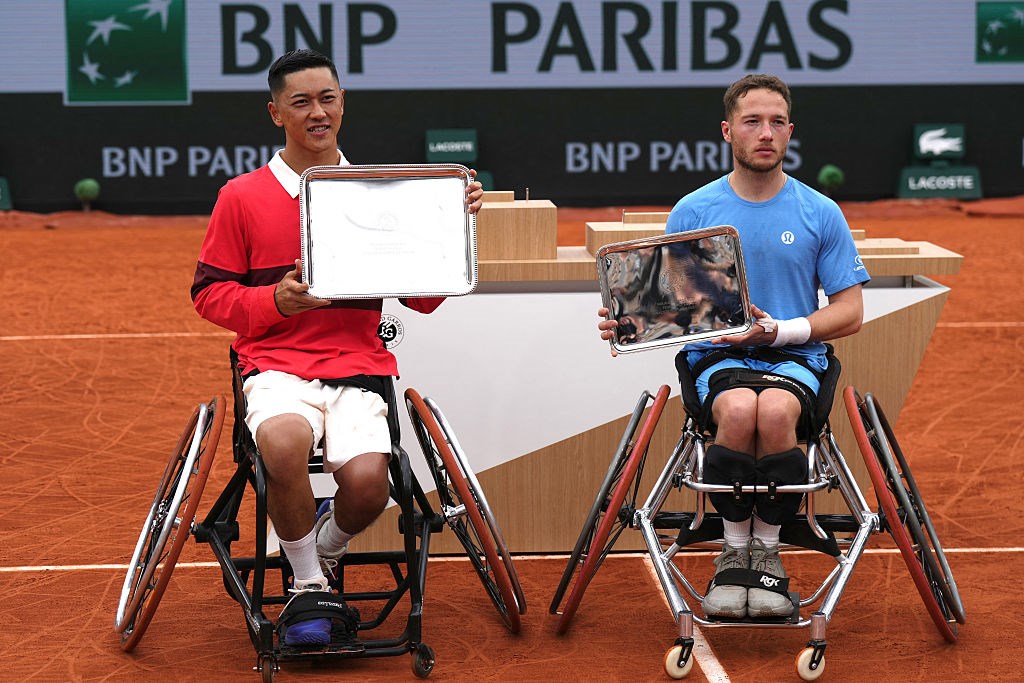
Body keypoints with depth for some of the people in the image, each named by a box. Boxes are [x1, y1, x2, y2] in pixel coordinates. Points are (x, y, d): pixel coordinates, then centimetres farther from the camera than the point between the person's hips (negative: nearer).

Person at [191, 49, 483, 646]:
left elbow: (423, 298, 13)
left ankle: (326, 551, 13)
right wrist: (276, 300, -9)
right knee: (284, 441, -37)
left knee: (368, 482, -27)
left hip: (358, 366, 2)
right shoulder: (242, 197, 8)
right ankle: (308, 588, -10)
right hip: (277, 366, -1)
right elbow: (210, 292, 9)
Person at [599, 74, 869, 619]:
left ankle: (767, 552, -15)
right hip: (716, 355, 0)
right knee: (739, 409, -36)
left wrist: (780, 330, -12)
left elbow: (850, 311, 5)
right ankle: (733, 553, -15)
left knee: (775, 410, -36)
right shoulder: (693, 212, 7)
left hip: (795, 356, 0)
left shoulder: (820, 214, 6)